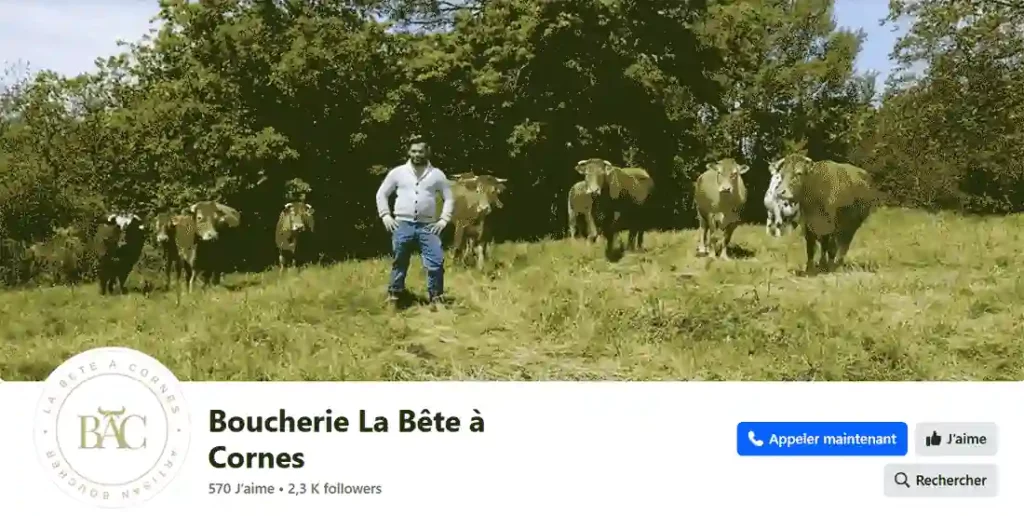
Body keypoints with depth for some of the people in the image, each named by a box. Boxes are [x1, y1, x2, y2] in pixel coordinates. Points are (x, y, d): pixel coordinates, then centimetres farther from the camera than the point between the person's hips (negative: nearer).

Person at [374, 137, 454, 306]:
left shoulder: (437, 174, 5)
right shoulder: (398, 172, 5)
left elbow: (449, 198, 10)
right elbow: (381, 194, 11)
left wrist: (444, 220, 0)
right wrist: (385, 216, 2)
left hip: (427, 226, 0)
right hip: (403, 225, 0)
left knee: (436, 262, -9)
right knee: (399, 263, 7)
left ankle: (436, 298, 0)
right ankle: (393, 295, 19)